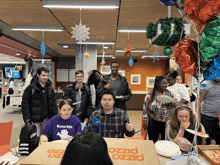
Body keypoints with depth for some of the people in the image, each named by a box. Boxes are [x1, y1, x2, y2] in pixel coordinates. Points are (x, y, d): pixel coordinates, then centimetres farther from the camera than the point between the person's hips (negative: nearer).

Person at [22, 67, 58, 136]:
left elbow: (53, 104, 10)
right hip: (35, 120, -4)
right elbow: (25, 105, -7)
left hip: (47, 119, 4)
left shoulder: (50, 87, 6)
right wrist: (27, 120, -11)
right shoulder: (30, 88, -8)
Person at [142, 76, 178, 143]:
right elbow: (145, 108, -2)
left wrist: (173, 103, -16)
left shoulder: (169, 93, 3)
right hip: (154, 122, -2)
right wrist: (145, 121, -3)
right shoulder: (150, 94, -5)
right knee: (152, 142, 10)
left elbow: (176, 105, 7)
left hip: (167, 122, 2)